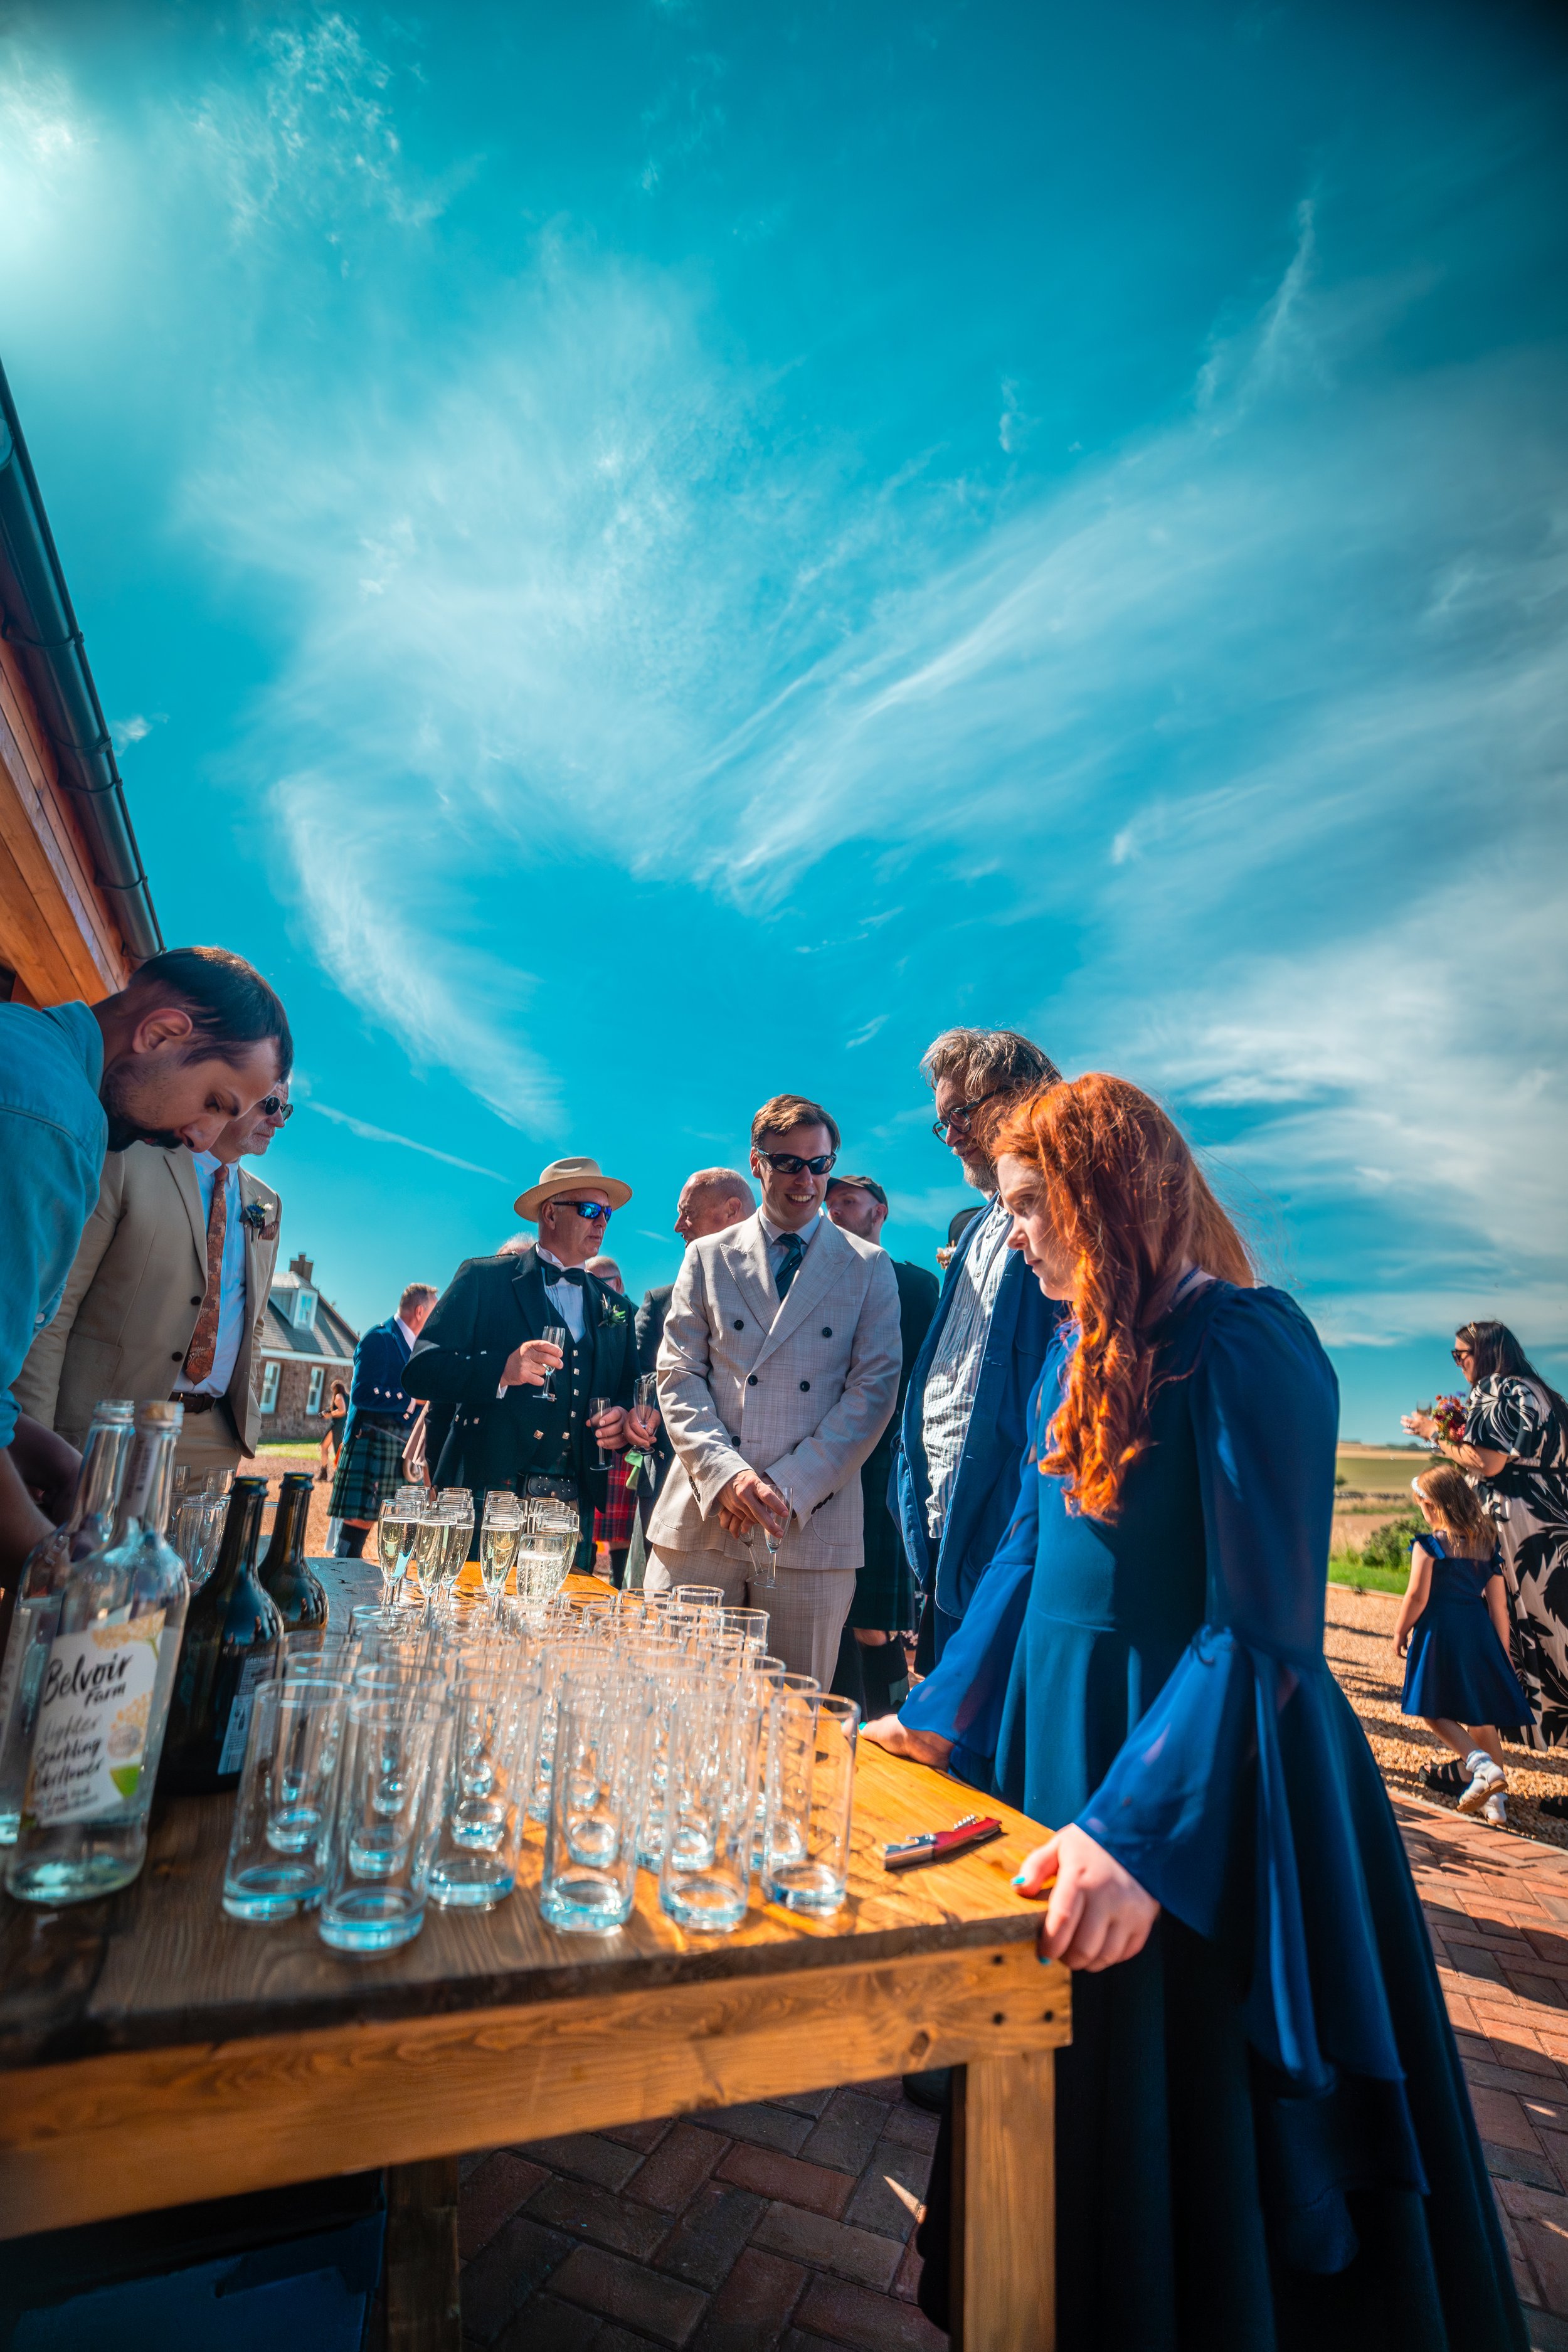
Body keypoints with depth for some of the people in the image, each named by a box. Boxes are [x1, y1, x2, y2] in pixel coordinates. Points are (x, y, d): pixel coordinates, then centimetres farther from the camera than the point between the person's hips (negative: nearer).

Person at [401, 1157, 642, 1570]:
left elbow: (628, 1393, 17)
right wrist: (501, 1369, -22)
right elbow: (420, 1372, -6)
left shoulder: (615, 1307, 15)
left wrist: (624, 1419, -7)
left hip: (574, 1506, 4)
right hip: (488, 1496, -3)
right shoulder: (483, 1279, 2)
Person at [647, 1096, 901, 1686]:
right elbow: (678, 1374, 5)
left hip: (813, 1522, -1)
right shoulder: (708, 1257, 11)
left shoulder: (869, 1267, 7)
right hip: (701, 1516, 1)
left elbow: (874, 1388, 0)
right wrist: (727, 1474, -11)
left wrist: (789, 1488, -9)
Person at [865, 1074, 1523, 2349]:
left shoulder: (1246, 1346, -21)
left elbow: (1261, 1631, -25)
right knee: (1062, 2099, 25)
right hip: (1057, 1733, 8)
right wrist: (945, 1715, 8)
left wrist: (1139, 1831, -29)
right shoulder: (1084, 1345, 3)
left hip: (1202, 1781, -7)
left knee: (1180, 2120, 14)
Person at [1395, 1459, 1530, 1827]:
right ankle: (1495, 1800, 18)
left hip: (1439, 1631, -6)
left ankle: (1484, 1766, -14)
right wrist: (1503, 1653, 14)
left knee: (1435, 1711, 5)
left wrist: (1401, 1633, 3)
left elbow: (1417, 1597, -12)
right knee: (1480, 1716, 16)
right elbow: (1498, 1603, 5)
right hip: (1479, 1632, 6)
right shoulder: (1487, 1544, 3)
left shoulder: (1429, 1545, -12)